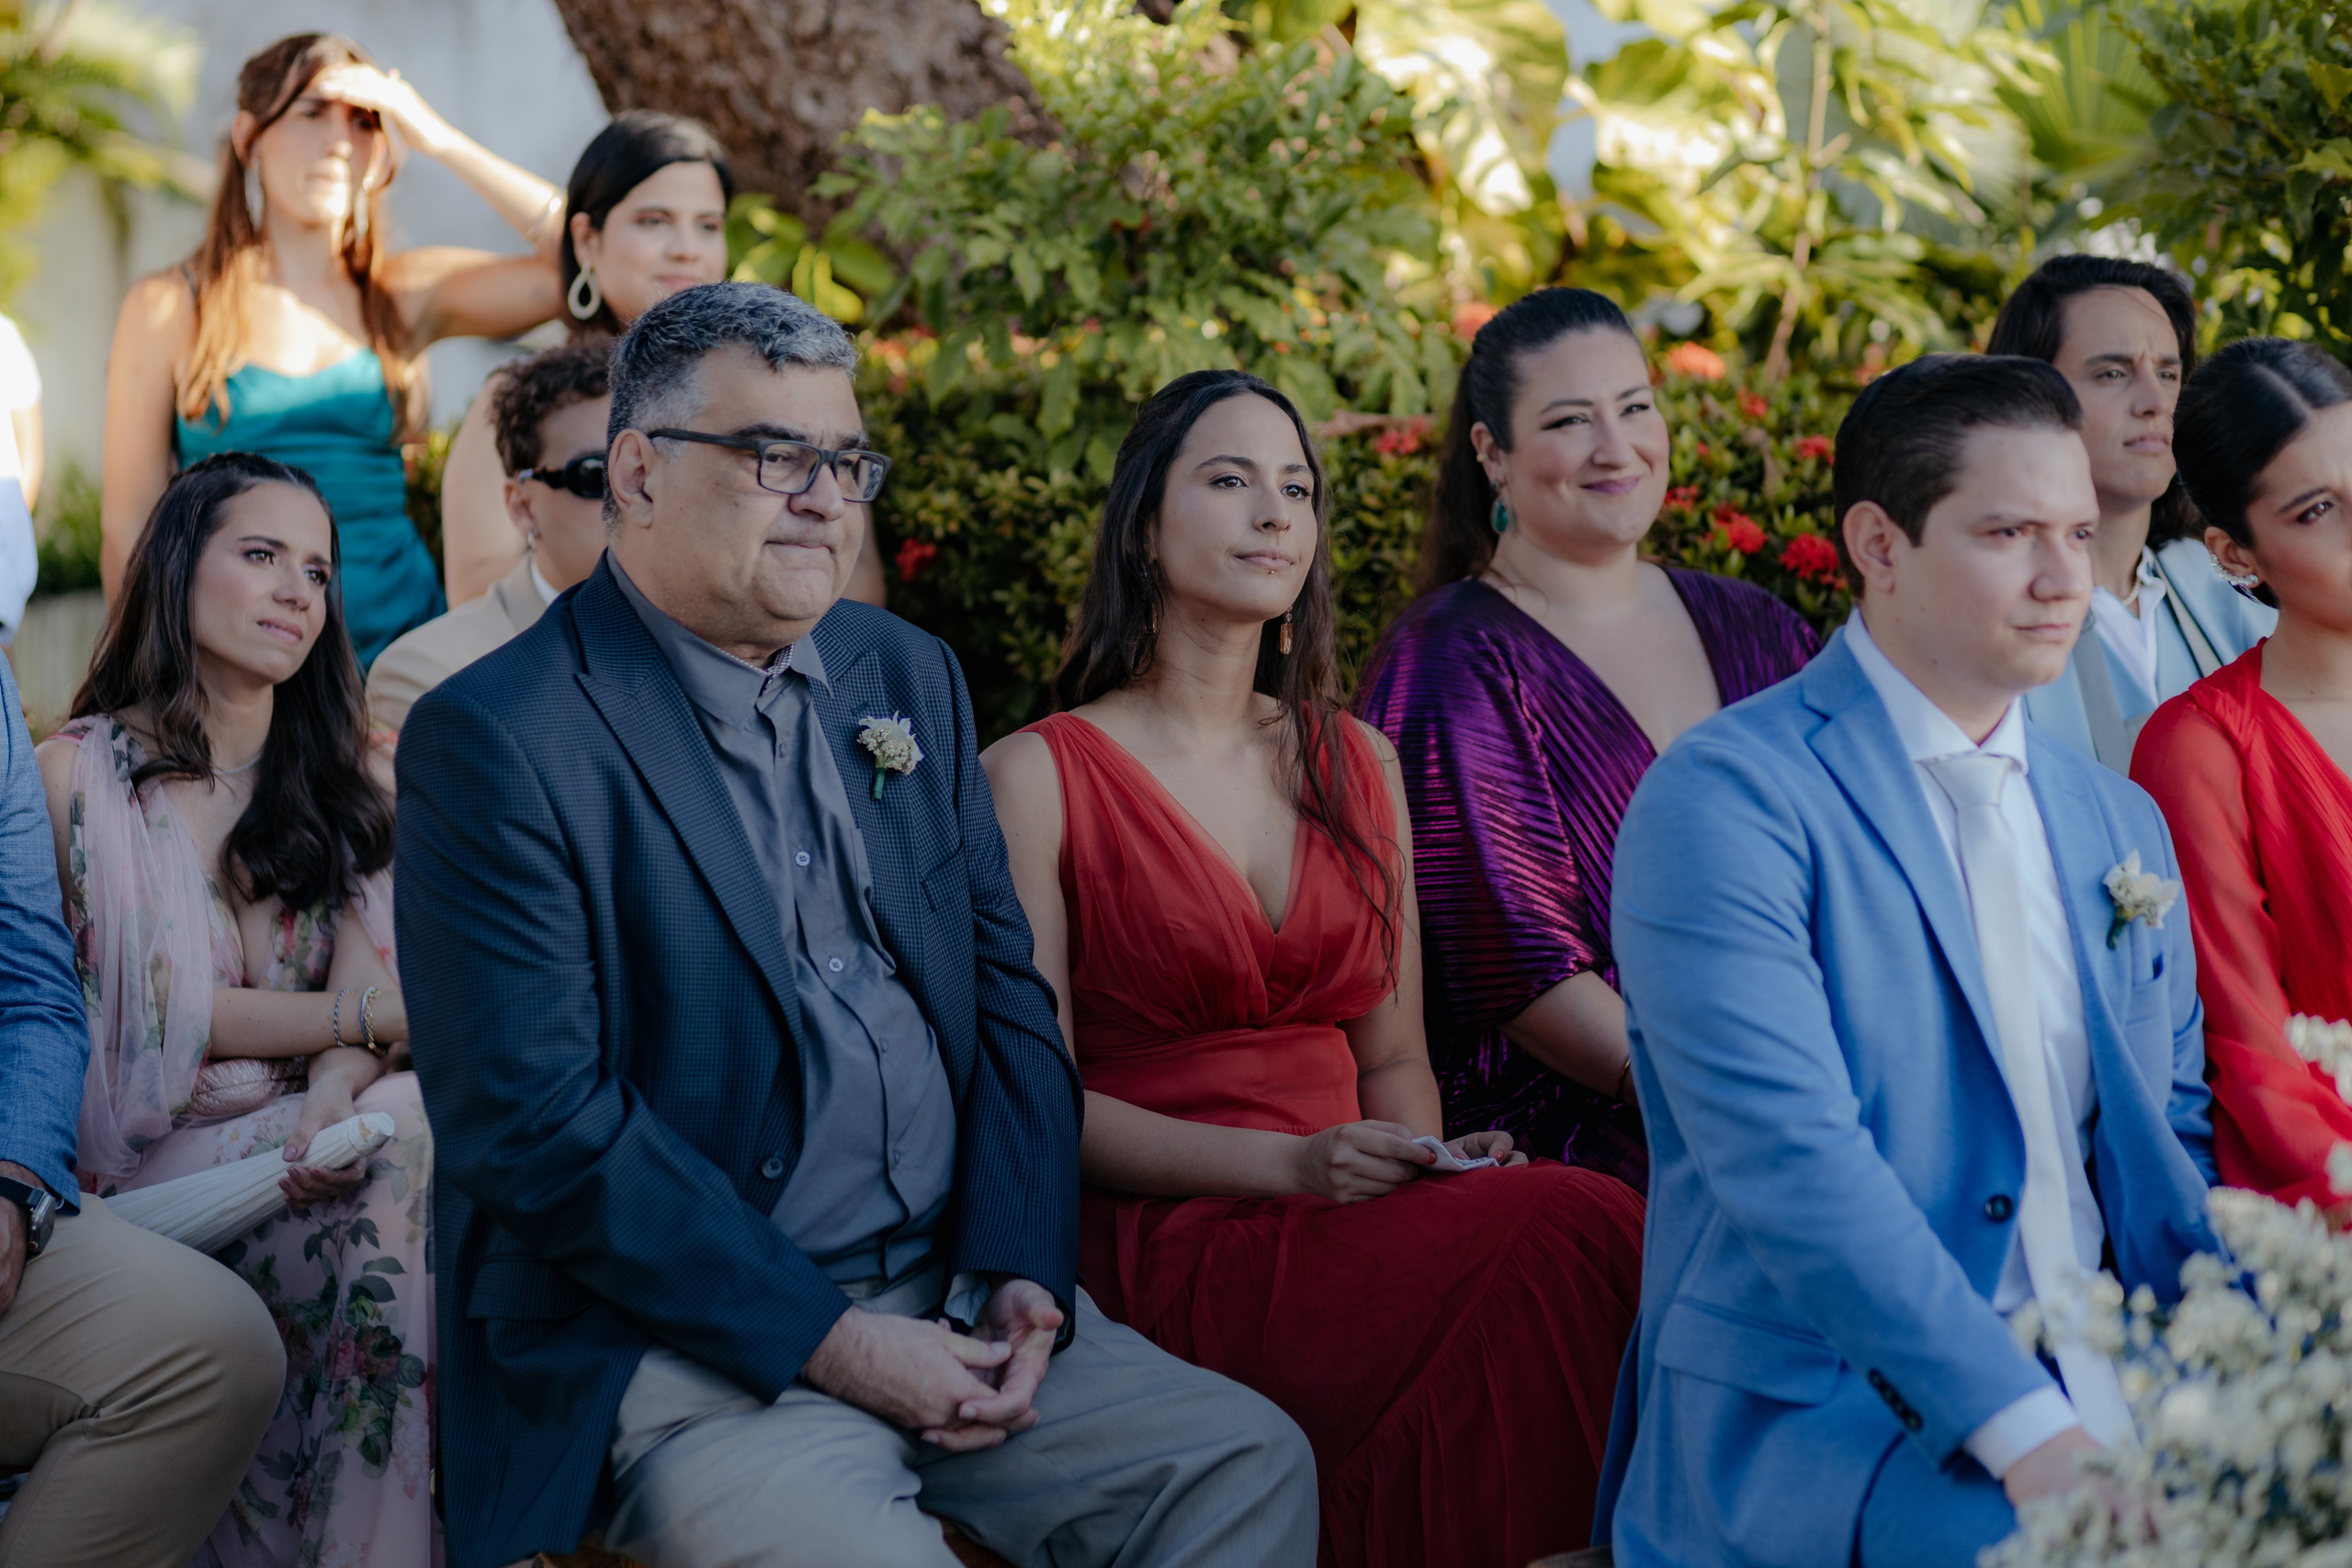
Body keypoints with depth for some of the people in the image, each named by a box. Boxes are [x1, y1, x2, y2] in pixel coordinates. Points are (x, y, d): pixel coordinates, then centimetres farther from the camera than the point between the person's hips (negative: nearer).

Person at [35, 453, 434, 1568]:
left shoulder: (338, 783, 17)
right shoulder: (80, 775, 2)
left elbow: (372, 968, 3)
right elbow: (157, 1015, -5)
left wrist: (336, 1095, -20)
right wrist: (372, 1019, -10)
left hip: (310, 1138, 4)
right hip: (157, 1165, -4)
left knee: (399, 1125, -31)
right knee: (406, 1136, -31)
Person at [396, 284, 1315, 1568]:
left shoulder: (909, 675, 13)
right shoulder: (496, 742, -10)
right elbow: (535, 1124, -16)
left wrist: (1019, 1271, -2)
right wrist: (830, 1343, -17)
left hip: (952, 1303, 6)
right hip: (692, 1352, -6)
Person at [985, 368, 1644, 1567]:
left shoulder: (1358, 766, 18)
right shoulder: (1039, 777, 1)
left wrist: (1434, 1164, -5)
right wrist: (1289, 1165, -17)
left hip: (1349, 1228, 5)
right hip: (1155, 1243, -5)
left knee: (1596, 1230, -30)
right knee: (1562, 1240, -31)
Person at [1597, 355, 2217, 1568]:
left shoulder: (2119, 822, 18)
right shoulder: (1721, 798, -7)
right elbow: (1788, 1158, -18)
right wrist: (2026, 1432, -26)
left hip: (2093, 1383, 7)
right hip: (1817, 1413, -7)